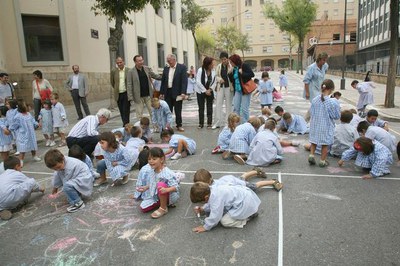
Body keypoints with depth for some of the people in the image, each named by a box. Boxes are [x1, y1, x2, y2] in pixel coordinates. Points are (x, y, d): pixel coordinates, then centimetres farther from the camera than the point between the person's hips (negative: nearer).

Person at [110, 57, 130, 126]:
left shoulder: (129, 70, -5)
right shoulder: (114, 71, 2)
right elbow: (112, 82, 16)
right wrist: (116, 89, 16)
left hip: (126, 93, -3)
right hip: (118, 94, 3)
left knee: (126, 110, -5)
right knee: (121, 111, 8)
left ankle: (126, 125, -3)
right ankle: (125, 124, 18)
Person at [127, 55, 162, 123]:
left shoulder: (147, 69, 5)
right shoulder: (131, 72, -5)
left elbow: (155, 76, 16)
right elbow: (129, 86, -6)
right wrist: (130, 98, -10)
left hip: (148, 95, 3)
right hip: (138, 97, -3)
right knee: (139, 115, 5)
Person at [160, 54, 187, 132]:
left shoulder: (182, 67, -4)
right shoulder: (166, 68, 10)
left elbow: (184, 81, -11)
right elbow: (163, 81, 12)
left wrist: (183, 92, -19)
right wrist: (161, 93, 8)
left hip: (177, 93, -4)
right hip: (167, 93, 4)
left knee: (178, 110, 6)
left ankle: (179, 125, 18)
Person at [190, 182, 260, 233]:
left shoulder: (216, 198, -26)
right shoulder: (212, 190, 3)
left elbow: (215, 217, -21)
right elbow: (210, 204, 25)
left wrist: (205, 227, -8)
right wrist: (203, 209, 14)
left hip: (245, 204, -10)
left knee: (225, 221, -9)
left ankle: (247, 217, 0)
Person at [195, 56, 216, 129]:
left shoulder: (213, 71, -5)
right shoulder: (200, 70, -14)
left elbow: (214, 81, -1)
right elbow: (198, 82, -15)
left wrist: (210, 89, -14)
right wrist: (205, 91, -15)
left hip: (210, 91, 2)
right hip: (201, 92, -2)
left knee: (209, 107, 4)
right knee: (201, 108, 2)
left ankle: (209, 123, 11)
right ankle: (201, 123, 10)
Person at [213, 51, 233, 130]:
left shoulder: (231, 66, -5)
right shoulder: (219, 66, 8)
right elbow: (216, 76, 12)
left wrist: (229, 67, -18)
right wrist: (220, 79, -7)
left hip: (228, 86, -3)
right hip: (220, 86, 3)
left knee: (228, 104, 5)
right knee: (218, 104, 1)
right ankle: (217, 122, 8)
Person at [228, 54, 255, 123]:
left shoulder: (245, 66, -6)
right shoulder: (234, 69, 13)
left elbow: (252, 74, -15)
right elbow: (232, 80, 16)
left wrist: (242, 73, -20)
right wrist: (230, 74, 1)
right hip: (237, 90, 7)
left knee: (244, 109, -4)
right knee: (236, 108, 3)